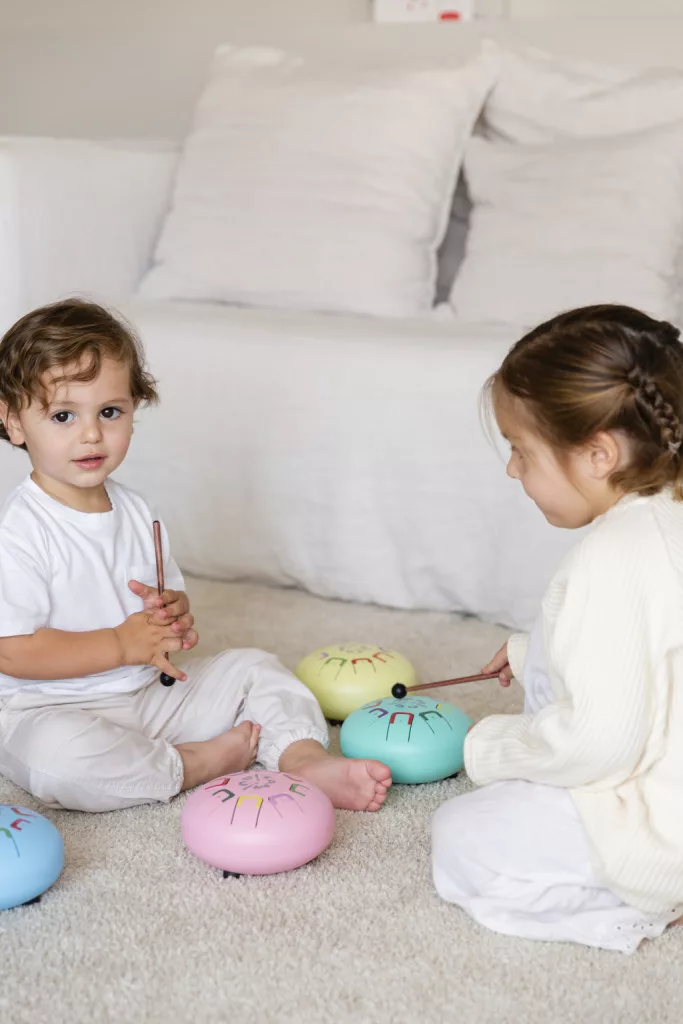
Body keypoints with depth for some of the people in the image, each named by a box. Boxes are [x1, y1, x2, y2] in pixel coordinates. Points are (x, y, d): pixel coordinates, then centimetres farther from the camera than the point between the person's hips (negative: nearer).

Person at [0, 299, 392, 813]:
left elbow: (171, 593, 18)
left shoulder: (135, 511, 6)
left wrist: (175, 613, -8)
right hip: (52, 709, -6)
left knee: (252, 667, 2)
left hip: (149, 693, 7)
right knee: (56, 754, -38)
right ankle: (194, 764, -18)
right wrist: (122, 645, -25)